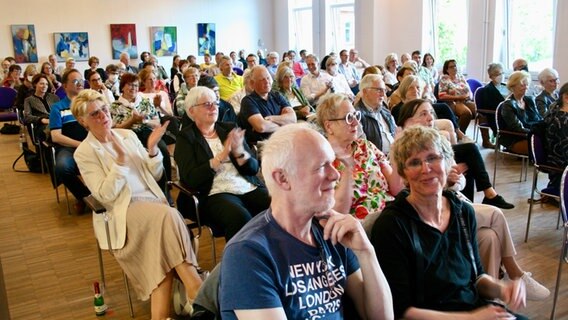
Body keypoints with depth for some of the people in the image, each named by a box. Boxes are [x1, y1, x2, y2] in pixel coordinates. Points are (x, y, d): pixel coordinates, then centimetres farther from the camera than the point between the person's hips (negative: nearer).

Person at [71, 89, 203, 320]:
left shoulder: (128, 135, 15)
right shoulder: (84, 152, 1)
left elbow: (155, 176, 15)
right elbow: (106, 196, -10)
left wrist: (152, 149, -3)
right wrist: (121, 160, -19)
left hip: (152, 202, 5)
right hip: (122, 211, -5)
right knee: (169, 216, -32)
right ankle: (196, 289, -32)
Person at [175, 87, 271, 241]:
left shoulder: (230, 129, 16)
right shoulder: (185, 138, 6)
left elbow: (254, 168, 11)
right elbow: (191, 179, -8)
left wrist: (239, 151, -10)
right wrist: (222, 156, -14)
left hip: (250, 188, 5)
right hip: (216, 194, -4)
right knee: (240, 217, -36)